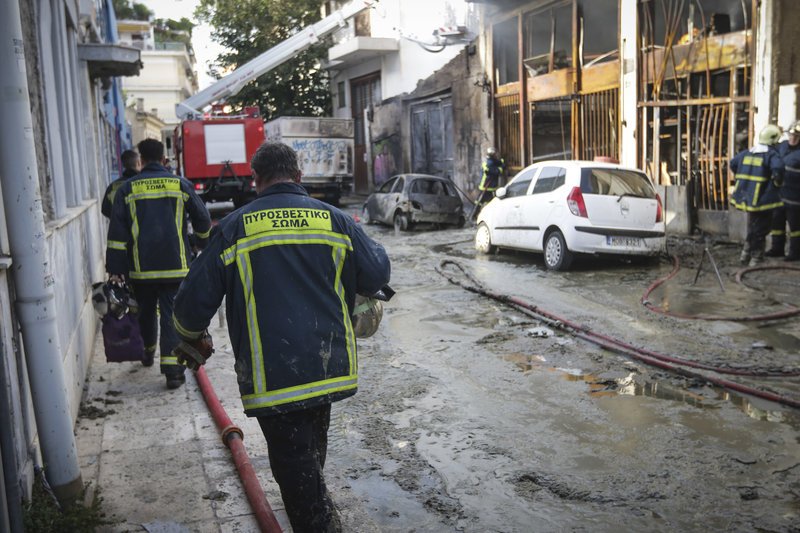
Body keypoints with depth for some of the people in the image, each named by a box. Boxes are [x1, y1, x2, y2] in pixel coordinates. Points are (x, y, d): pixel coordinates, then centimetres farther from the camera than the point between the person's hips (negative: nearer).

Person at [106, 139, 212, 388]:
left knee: (146, 311, 21)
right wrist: (202, 240, 30)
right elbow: (202, 219, 8)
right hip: (175, 266, -1)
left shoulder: (127, 189, 2)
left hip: (141, 269, 1)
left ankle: (148, 352, 41)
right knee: (172, 315, -1)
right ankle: (172, 368, -9)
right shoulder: (181, 185, 2)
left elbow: (117, 232, -1)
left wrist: (115, 267, 1)